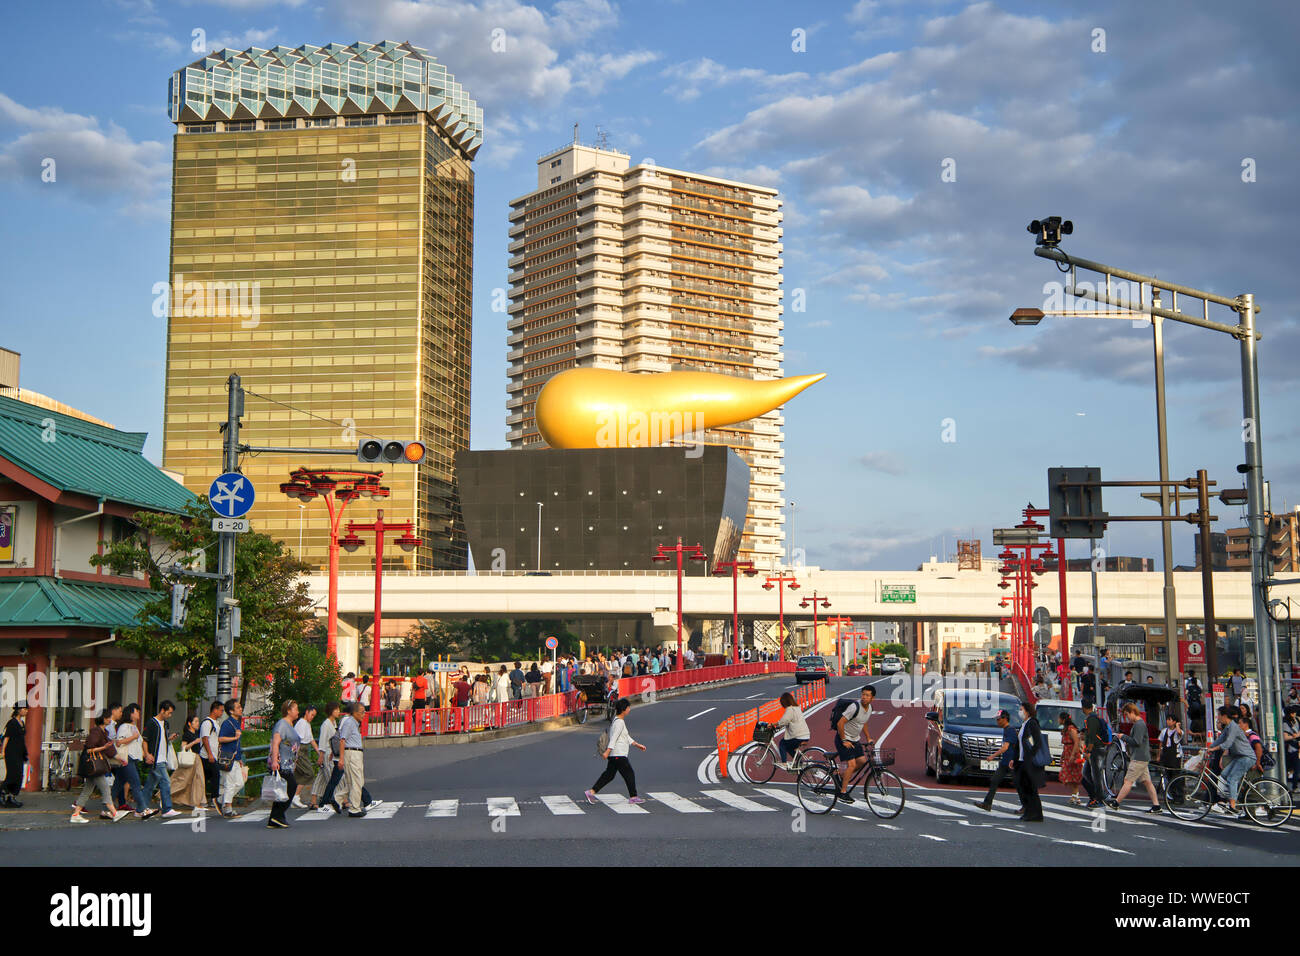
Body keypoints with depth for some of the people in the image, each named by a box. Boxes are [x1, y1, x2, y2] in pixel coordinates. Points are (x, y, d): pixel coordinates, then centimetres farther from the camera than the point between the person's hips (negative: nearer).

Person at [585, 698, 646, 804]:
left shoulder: (619, 721, 17)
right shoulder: (619, 722, -15)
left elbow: (627, 737, 26)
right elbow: (614, 738, -22)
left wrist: (637, 745, 28)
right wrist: (607, 752, -26)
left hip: (613, 755, 10)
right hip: (619, 755, -10)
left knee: (609, 774, 10)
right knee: (629, 774, 1)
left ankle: (591, 792, 8)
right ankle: (633, 797, 9)